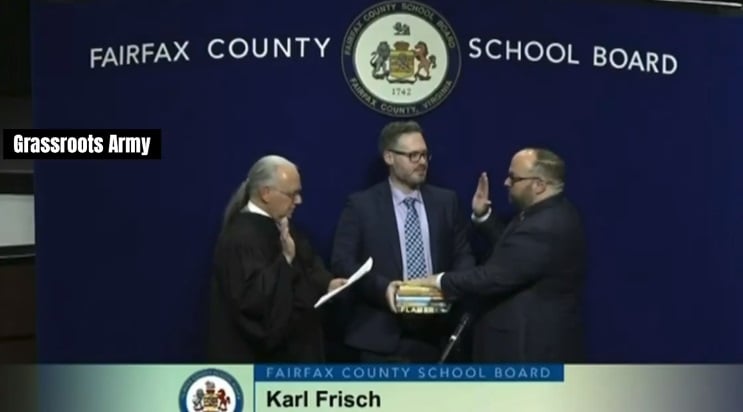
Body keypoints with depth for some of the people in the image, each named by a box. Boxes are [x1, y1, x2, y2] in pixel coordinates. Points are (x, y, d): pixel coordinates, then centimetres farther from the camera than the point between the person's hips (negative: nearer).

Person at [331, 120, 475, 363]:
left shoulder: (446, 201, 10)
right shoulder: (360, 205, -1)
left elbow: (463, 255, 9)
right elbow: (341, 262, -7)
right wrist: (383, 287, -22)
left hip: (435, 331, 3)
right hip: (382, 334, -3)